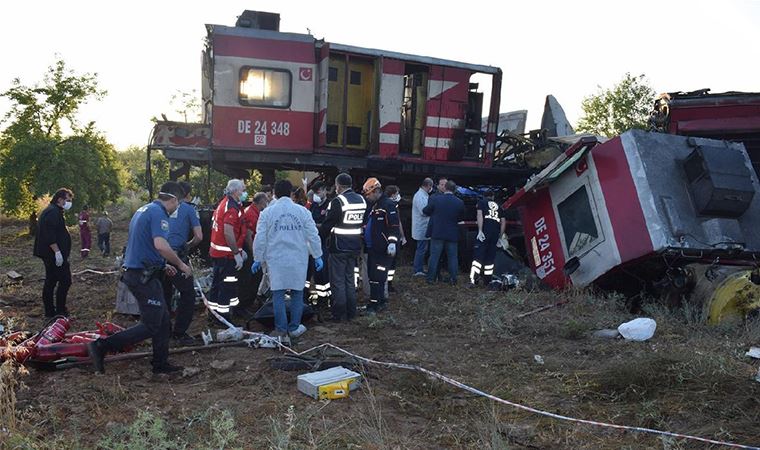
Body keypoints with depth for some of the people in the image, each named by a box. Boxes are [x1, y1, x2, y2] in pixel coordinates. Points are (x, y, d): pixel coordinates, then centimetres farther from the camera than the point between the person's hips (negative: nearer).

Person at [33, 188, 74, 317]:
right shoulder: (53, 212, -16)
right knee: (65, 281, -8)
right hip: (54, 253, -11)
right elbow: (50, 235, -24)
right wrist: (57, 251, -25)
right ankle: (60, 311, -3)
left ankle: (49, 311, 20)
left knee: (50, 281, 14)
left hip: (49, 254, 11)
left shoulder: (54, 211, 19)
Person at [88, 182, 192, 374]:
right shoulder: (159, 213, -15)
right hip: (144, 276, -10)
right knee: (150, 326, -3)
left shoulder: (143, 210, 17)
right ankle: (101, 346, -3)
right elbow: (160, 245, -29)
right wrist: (180, 264, -15)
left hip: (134, 271, 10)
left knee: (163, 322, 15)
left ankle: (161, 363, 21)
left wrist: (162, 265, 24)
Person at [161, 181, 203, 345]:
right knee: (188, 294, 4)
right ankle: (179, 333, 2)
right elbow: (199, 237, -6)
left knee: (165, 294, 19)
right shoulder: (189, 209, 1)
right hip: (176, 255, -6)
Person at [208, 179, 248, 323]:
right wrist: (237, 253, -20)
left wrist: (240, 250, 22)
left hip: (217, 252, 10)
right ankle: (223, 316, 5)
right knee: (227, 286, -2)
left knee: (217, 283, 18)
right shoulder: (232, 207, -18)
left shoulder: (224, 203, 15)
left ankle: (213, 313, 29)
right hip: (227, 254, -10)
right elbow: (228, 233, -26)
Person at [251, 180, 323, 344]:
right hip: (298, 259, 1)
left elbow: (260, 239, -1)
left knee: (278, 294, 5)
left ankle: (281, 331, 3)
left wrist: (257, 259, 9)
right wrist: (317, 256, 9)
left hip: (276, 260, -1)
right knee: (297, 293, 12)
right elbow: (313, 236, 1)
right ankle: (294, 328, 20)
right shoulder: (302, 211, 1)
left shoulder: (267, 212, -2)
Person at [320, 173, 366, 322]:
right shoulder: (361, 200, 6)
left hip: (339, 247, -7)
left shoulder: (338, 201, -17)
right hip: (354, 246, 7)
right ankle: (351, 312, 23)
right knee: (350, 279, 17)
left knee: (338, 281, 3)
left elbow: (327, 224, -15)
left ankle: (339, 314, 8)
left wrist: (322, 235, 5)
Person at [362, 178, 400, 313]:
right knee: (372, 276, 14)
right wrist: (364, 242, 24)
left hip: (382, 250, -10)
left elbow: (394, 226, -18)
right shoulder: (372, 206, 16)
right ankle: (380, 302, 25)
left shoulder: (388, 205, -12)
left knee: (377, 277, -7)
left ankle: (374, 304, -1)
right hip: (371, 248, 10)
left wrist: (392, 243, -23)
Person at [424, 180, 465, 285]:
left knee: (434, 256, 7)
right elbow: (461, 218, 6)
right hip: (452, 234, 1)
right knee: (452, 257, 11)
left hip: (437, 233, -1)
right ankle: (453, 279, 13)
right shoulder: (460, 202, -5)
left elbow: (426, 211, 2)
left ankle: (431, 278, 10)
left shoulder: (435, 199, -9)